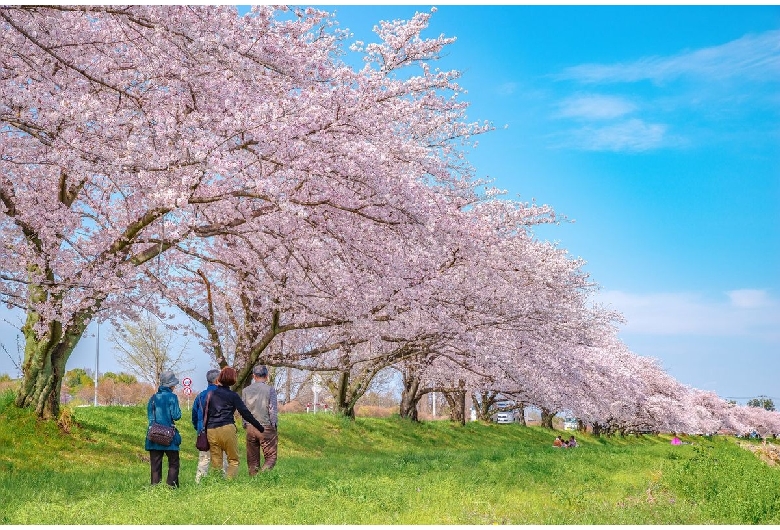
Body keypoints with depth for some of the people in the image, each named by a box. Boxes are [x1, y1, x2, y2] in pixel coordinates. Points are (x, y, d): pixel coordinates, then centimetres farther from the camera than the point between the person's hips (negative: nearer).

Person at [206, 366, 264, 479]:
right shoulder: (233, 395, 3)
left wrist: (204, 430, 19)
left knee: (215, 463, 9)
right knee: (233, 460, 5)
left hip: (211, 430, 4)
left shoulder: (211, 393, 13)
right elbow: (245, 413, 0)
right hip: (227, 429, -3)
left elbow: (205, 413, 12)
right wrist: (260, 427, 6)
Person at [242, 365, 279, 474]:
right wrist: (274, 425, 3)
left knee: (252, 458, 12)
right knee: (270, 457, -1)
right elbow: (273, 409, -6)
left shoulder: (246, 390, 6)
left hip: (250, 428, 4)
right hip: (266, 427, -4)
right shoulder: (270, 389, -5)